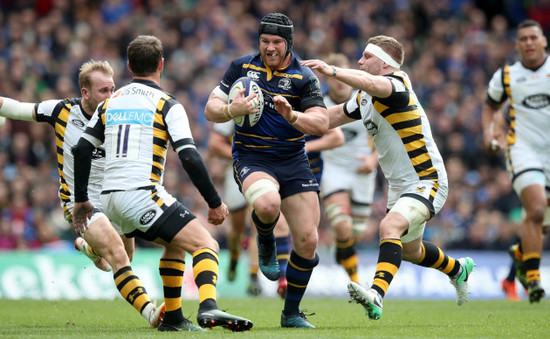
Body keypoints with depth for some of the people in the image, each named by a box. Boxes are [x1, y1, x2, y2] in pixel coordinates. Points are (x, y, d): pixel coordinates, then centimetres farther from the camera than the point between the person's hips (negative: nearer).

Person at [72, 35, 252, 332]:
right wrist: (215, 203, -3)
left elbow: (81, 149, 13)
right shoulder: (166, 105, -2)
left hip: (110, 197, 7)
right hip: (142, 194, -7)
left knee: (176, 242, 28)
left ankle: (172, 317, 25)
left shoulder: (109, 102, 16)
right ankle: (208, 307, -38)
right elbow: (190, 159, -10)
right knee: (205, 244, -11)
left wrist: (81, 200, 20)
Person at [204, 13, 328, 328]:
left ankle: (292, 313, 16)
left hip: (293, 161, 2)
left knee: (308, 241, -3)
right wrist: (232, 110, -19)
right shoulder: (242, 67, 2)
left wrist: (291, 115, -29)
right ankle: (266, 241, 1)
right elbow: (211, 110, 3)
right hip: (251, 158, -2)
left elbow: (321, 124, -11)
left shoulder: (304, 77, -2)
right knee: (267, 204, -37)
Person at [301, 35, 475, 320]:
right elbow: (330, 117, 19)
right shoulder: (364, 99, 9)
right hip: (400, 186, 10)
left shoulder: (396, 85, -19)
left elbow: (370, 83, -42)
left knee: (390, 226, -33)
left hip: (427, 183, -10)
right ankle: (458, 269, 53)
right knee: (408, 250, 25)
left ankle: (377, 295, -47)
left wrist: (333, 71, -55)